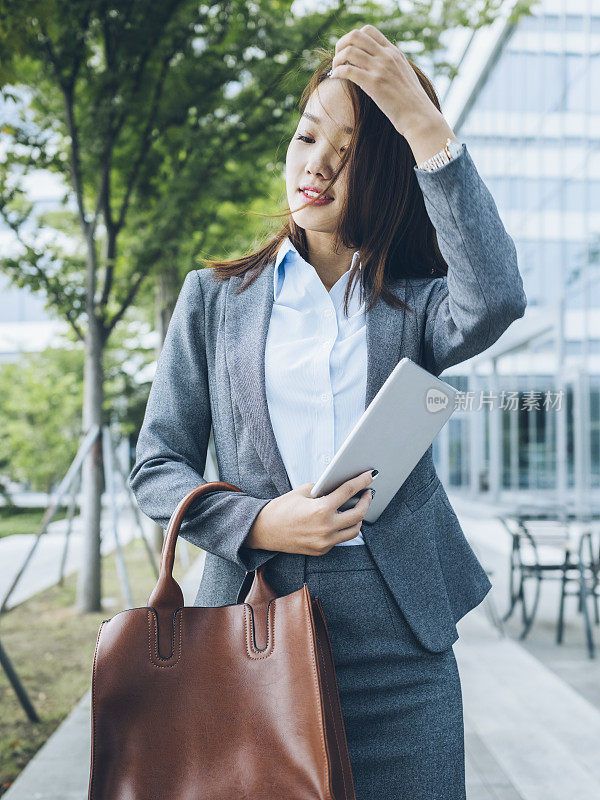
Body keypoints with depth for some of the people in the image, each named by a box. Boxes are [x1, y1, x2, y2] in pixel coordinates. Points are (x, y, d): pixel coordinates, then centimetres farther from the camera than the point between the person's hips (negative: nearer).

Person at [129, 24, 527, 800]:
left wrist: (425, 124, -17)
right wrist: (256, 525, -12)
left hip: (398, 633, 0)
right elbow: (157, 466, 6)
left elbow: (496, 299, -18)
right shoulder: (214, 296, 9)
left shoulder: (418, 303, 7)